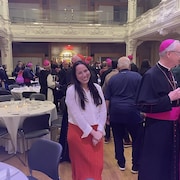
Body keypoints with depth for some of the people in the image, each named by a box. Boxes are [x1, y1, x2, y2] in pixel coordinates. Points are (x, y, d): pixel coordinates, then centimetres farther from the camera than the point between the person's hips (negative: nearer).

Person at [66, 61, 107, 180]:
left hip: (97, 131, 4)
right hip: (79, 132, -4)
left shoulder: (97, 87, 4)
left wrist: (99, 131, -7)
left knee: (97, 164, 10)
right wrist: (92, 132, -12)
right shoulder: (71, 90, -10)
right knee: (83, 166, 7)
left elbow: (103, 110, 2)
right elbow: (77, 115, -13)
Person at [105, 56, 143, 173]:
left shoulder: (112, 79, 6)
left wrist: (108, 113, 17)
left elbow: (107, 99, 8)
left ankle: (121, 164, 26)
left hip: (115, 112, 3)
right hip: (132, 112, -2)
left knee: (118, 138, 15)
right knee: (137, 139, 11)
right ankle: (136, 166, 17)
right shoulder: (137, 76, -1)